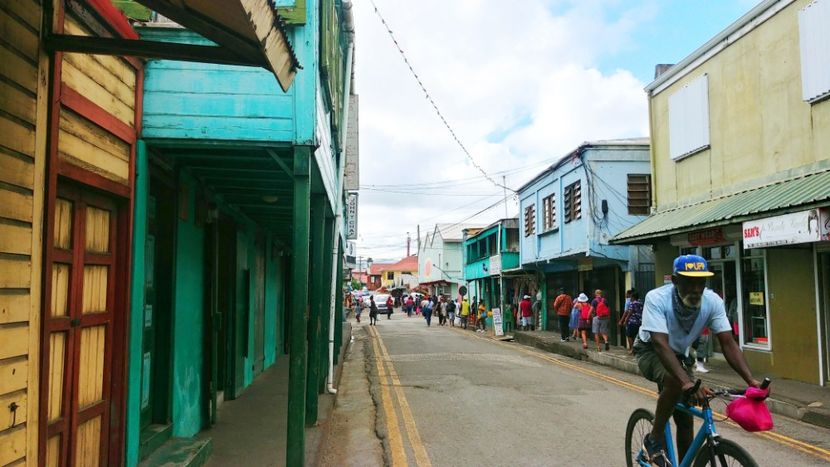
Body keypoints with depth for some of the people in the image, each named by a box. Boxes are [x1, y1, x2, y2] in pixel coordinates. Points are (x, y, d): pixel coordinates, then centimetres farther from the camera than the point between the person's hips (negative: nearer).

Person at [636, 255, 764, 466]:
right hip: (651, 352, -5)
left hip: (679, 355, 5)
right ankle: (654, 440, -15)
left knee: (686, 420, 1)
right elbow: (661, 344, -41)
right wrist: (688, 382, -53)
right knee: (675, 382, -35)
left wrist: (752, 381, -35)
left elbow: (728, 343, -22)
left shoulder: (712, 301, -20)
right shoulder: (657, 298, -33)